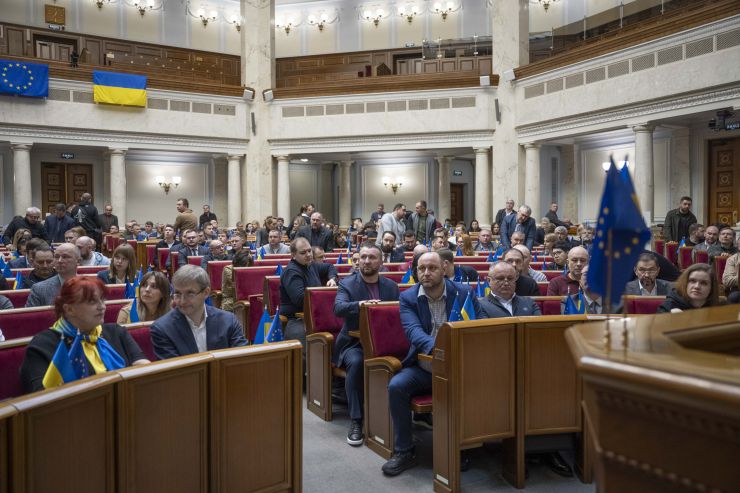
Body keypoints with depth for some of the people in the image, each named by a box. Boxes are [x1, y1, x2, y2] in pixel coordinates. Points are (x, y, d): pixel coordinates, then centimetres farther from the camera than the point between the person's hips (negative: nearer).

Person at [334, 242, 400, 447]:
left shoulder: (391, 286, 11)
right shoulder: (347, 284, -1)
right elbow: (338, 308, -19)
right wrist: (359, 304, -38)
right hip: (354, 343, -2)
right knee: (356, 362, -34)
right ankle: (356, 421, -22)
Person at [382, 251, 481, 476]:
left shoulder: (464, 292, -2)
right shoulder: (408, 297, -3)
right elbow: (413, 330, -19)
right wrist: (436, 346, -41)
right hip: (423, 368, 1)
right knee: (396, 386, -24)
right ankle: (404, 451, -6)